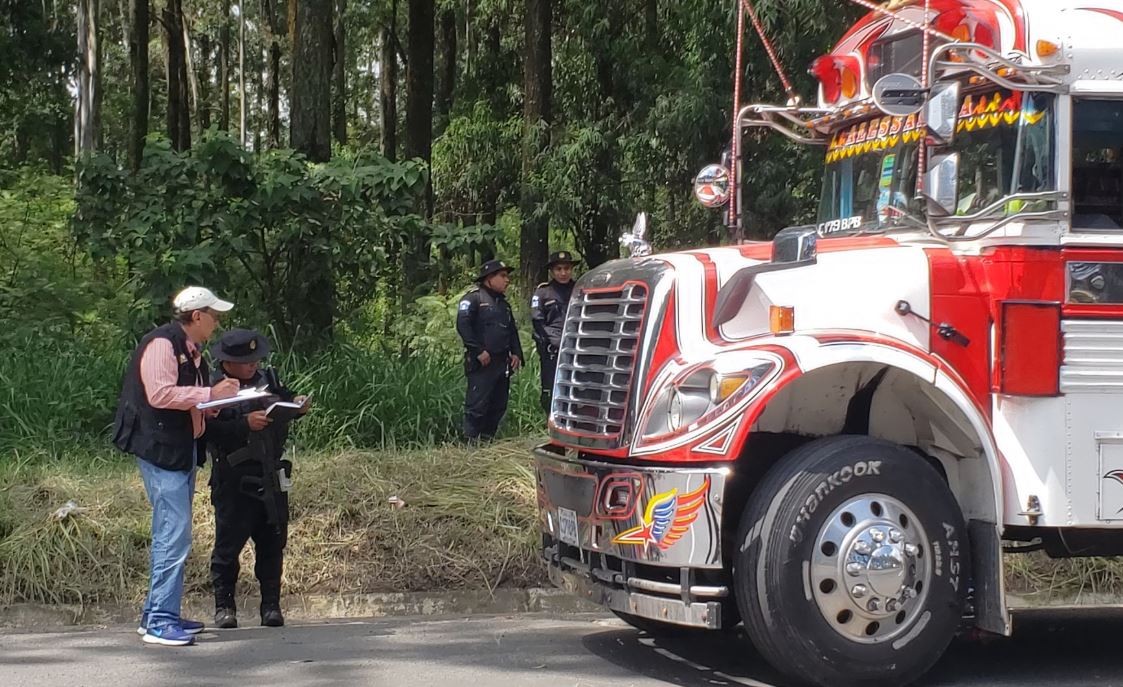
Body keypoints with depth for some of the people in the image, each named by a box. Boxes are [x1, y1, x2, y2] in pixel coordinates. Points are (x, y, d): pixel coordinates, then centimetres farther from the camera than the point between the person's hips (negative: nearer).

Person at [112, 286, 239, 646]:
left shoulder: (190, 350, 19)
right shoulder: (162, 343, -12)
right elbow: (159, 394, -23)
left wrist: (216, 399, 9)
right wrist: (210, 394, -20)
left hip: (182, 451, 11)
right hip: (161, 450, -11)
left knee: (169, 535, 13)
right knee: (174, 536, -13)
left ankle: (156, 614, 20)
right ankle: (160, 622, -11)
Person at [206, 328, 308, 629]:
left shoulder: (269, 379, 9)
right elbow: (209, 431, -18)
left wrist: (298, 406, 3)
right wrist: (245, 424, -24)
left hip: (271, 478, 5)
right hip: (234, 481, -5)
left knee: (273, 542, 8)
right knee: (229, 542, 1)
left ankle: (271, 604, 16)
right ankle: (224, 604, 12)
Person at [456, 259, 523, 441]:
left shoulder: (503, 303, 22)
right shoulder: (474, 298, -5)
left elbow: (512, 330, 26)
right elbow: (463, 325, -15)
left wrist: (516, 353, 10)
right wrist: (479, 351, -18)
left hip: (502, 363, 8)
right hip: (482, 363, -8)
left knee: (499, 405, 9)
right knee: (477, 405, -10)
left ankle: (487, 438, 18)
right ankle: (471, 440, -6)